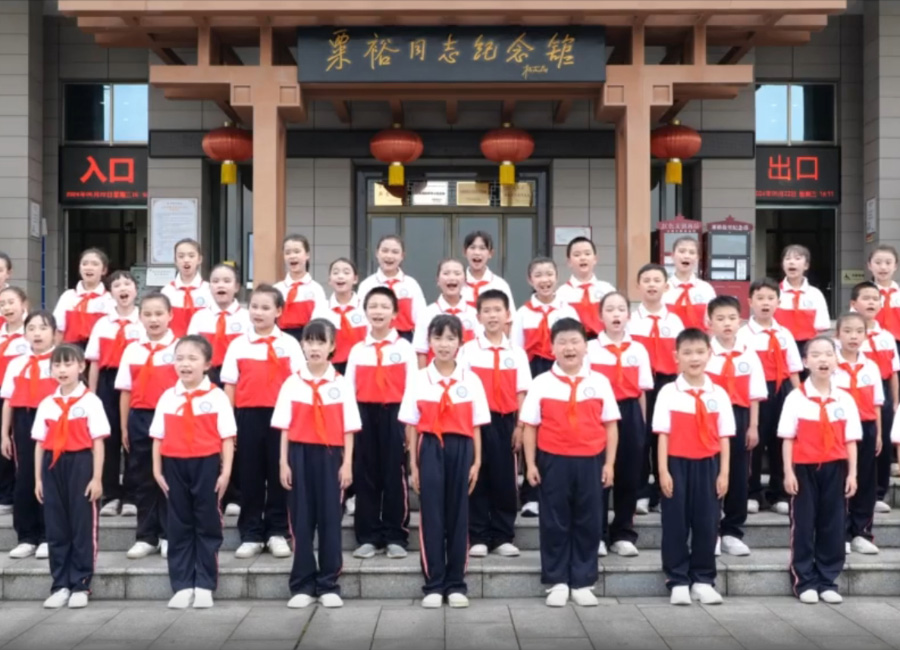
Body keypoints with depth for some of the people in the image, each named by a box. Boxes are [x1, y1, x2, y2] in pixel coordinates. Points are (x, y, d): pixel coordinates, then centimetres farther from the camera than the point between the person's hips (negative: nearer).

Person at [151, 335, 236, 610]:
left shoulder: (217, 397, -4)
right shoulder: (167, 398, 5)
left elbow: (227, 438, -4)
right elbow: (158, 438, 8)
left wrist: (225, 472, -9)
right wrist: (157, 471, 3)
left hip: (206, 465, -3)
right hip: (175, 466, 3)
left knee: (207, 526, 4)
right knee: (178, 527, 7)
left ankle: (204, 586, 12)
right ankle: (182, 586, 14)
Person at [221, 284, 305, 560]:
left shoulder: (289, 344, 3)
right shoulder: (238, 345, 5)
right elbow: (229, 386, 6)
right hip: (248, 415, 1)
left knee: (278, 474, 5)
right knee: (250, 475, 6)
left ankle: (277, 533, 15)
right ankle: (250, 535, 14)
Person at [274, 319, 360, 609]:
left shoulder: (342, 385, 2)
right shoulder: (292, 384, 3)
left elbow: (348, 429, 2)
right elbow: (285, 428, 3)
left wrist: (347, 464, -4)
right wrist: (284, 463, -2)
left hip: (330, 455, 0)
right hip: (300, 454, 1)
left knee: (330, 519, 3)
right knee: (301, 520, 4)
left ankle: (329, 585, 11)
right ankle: (302, 586, 12)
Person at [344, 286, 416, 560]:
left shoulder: (405, 348, 3)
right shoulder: (357, 350, 8)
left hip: (395, 415, -2)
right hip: (364, 415, 2)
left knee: (395, 475, 1)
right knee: (365, 475, 5)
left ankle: (396, 537, 9)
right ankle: (368, 537, 13)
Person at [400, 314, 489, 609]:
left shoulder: (471, 380, 3)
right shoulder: (419, 380, 2)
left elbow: (476, 426, 5)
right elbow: (412, 426, 4)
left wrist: (476, 462, -1)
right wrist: (413, 464, 0)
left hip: (460, 449, 0)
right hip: (430, 449, 0)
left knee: (458, 514, 6)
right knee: (431, 515, 1)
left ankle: (456, 584, 15)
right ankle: (433, 585, 9)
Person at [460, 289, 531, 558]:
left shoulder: (516, 353, 6)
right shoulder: (468, 350, 0)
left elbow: (521, 393, 5)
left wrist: (519, 427, -2)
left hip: (505, 421, 2)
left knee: (505, 479, 6)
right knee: (477, 478, 3)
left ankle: (503, 537, 16)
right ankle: (477, 537, 11)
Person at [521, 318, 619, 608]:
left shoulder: (600, 382, 3)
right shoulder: (541, 383, 0)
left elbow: (610, 425, 6)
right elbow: (530, 426, 3)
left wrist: (609, 463, 1)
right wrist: (530, 464, -2)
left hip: (590, 461, 1)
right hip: (553, 461, -1)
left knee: (589, 522, 6)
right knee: (554, 523, 5)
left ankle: (583, 583, 18)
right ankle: (557, 582, 16)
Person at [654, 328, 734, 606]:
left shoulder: (718, 394, 3)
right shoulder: (668, 393, -3)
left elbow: (724, 437, 5)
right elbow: (663, 435, -3)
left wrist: (724, 472, 0)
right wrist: (663, 471, -8)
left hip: (708, 464, 2)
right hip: (677, 464, -2)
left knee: (706, 522, 7)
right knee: (675, 523, 3)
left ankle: (703, 580, 19)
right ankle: (678, 581, 12)